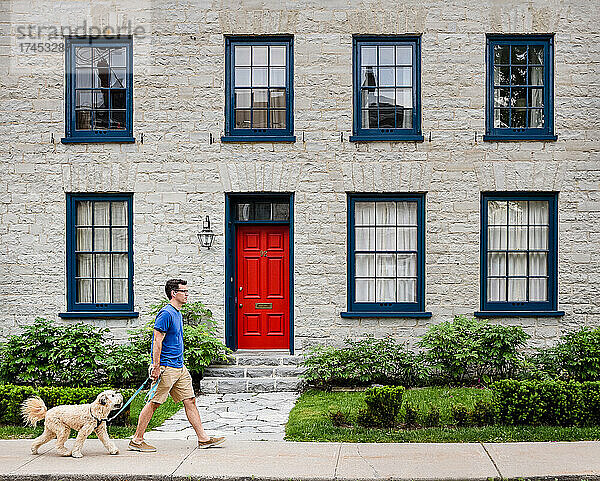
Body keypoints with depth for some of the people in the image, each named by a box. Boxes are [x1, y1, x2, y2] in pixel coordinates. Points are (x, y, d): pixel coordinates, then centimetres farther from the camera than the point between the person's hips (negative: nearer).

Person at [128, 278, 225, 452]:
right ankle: (137, 440, 8)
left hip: (179, 367, 9)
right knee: (154, 403, -2)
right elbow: (157, 342, -18)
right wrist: (156, 367, -21)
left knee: (190, 401, 7)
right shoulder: (166, 314, -14)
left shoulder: (178, 314, 16)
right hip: (166, 367, -9)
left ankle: (203, 438, 9)